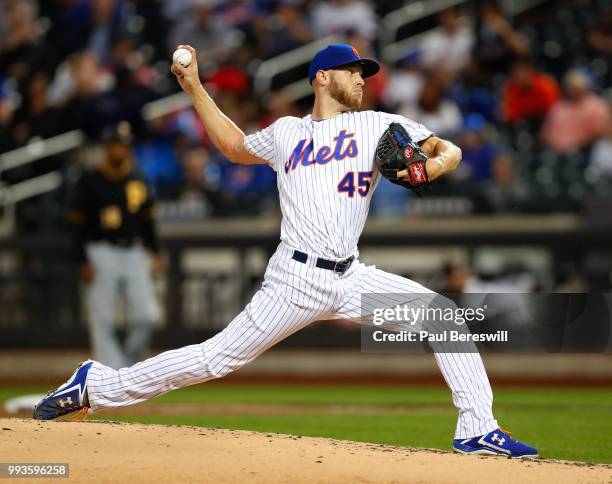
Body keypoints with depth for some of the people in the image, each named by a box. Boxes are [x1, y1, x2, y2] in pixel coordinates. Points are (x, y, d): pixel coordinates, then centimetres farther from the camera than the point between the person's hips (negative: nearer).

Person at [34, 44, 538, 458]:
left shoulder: (378, 126, 11)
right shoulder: (285, 132, 13)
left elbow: (451, 150, 6)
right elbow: (234, 145, 31)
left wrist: (430, 167, -16)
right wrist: (194, 88, 26)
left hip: (351, 278, 2)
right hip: (297, 279, -2)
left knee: (443, 313, -13)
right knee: (219, 359, -6)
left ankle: (477, 429, -9)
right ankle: (96, 385, 6)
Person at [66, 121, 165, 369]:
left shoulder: (137, 180, 11)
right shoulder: (90, 181, -5)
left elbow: (147, 220, 17)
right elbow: (77, 224, -6)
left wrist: (156, 251, 7)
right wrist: (84, 262, -13)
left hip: (134, 253, 5)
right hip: (102, 253, -5)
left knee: (146, 315, -3)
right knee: (102, 322, -5)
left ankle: (129, 364, 16)